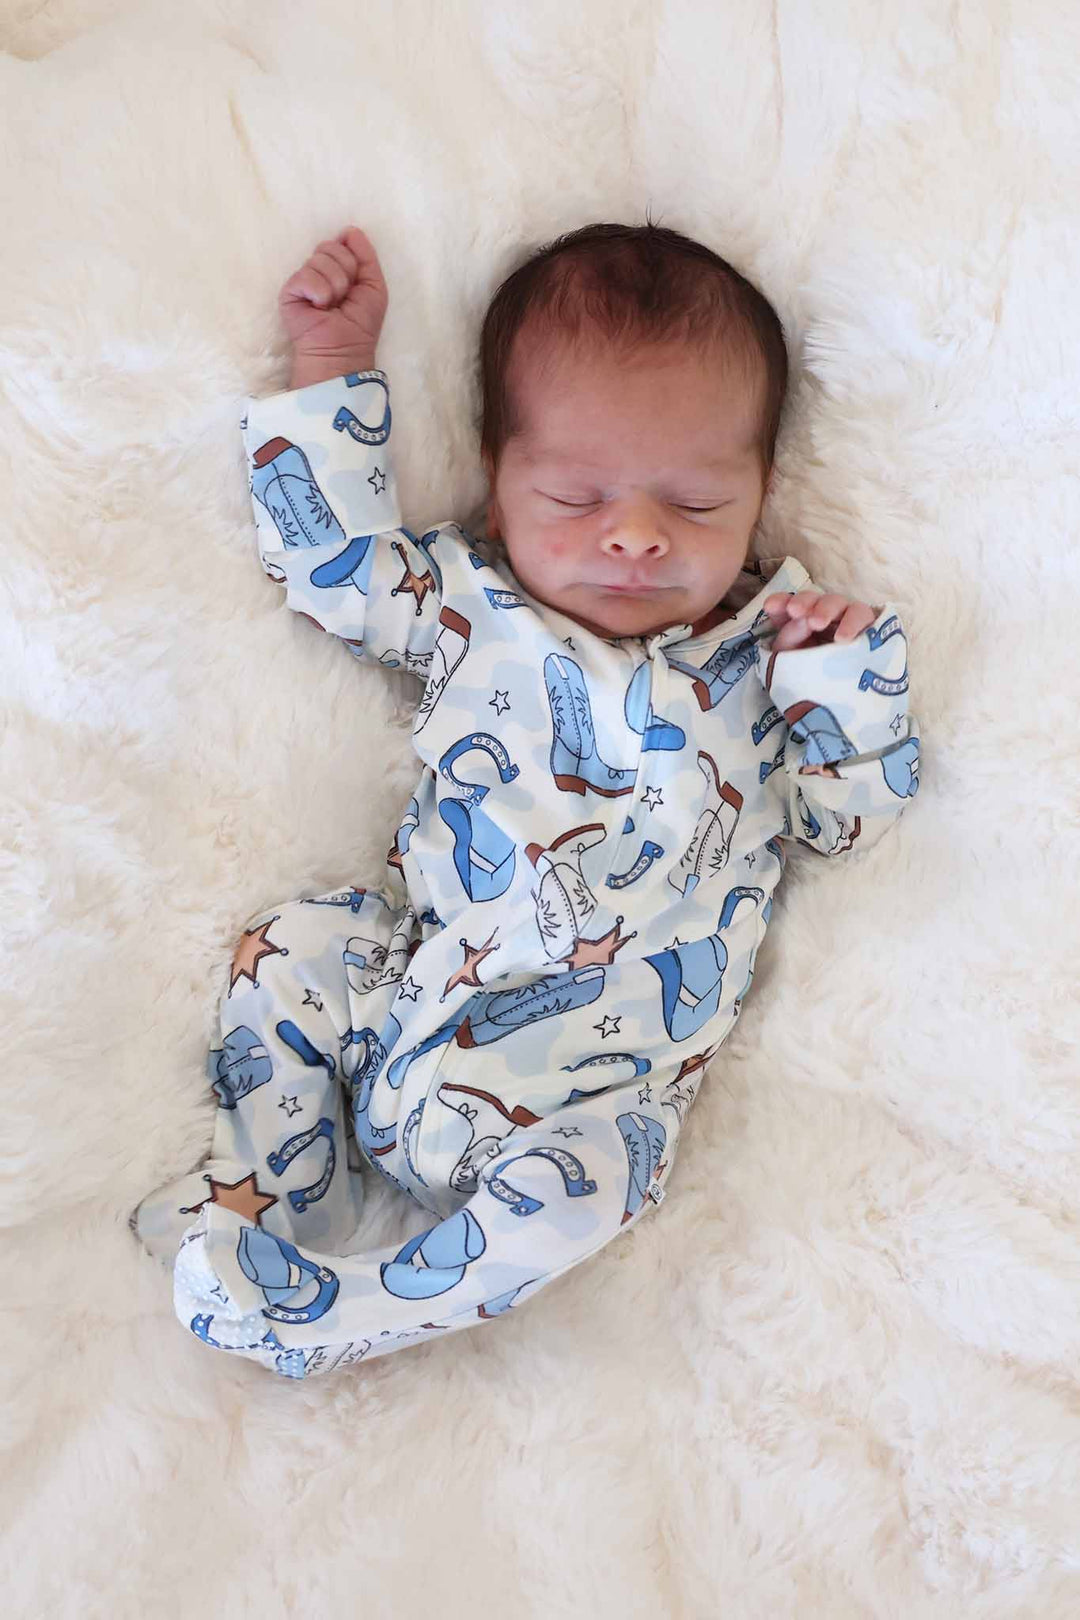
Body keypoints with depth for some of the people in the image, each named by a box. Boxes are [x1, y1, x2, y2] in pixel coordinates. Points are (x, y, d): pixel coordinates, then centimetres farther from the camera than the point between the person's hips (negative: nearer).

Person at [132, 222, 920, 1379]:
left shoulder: (770, 648, 4)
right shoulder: (475, 608, 4)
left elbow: (846, 816, 8)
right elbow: (333, 555, 6)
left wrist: (845, 679, -10)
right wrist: (333, 363, 4)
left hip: (593, 1069, -3)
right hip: (411, 968, 3)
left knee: (580, 1186, -28)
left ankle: (309, 1317, -18)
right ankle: (262, 1194, 5)